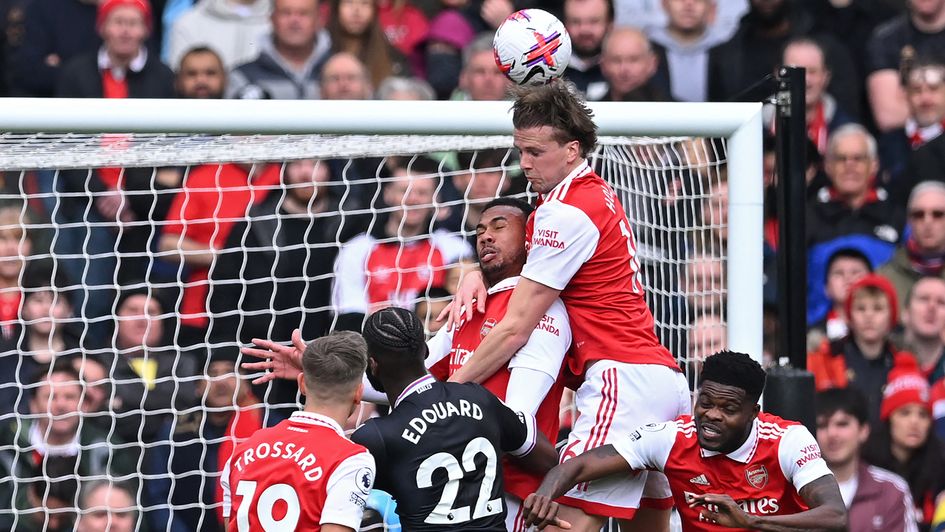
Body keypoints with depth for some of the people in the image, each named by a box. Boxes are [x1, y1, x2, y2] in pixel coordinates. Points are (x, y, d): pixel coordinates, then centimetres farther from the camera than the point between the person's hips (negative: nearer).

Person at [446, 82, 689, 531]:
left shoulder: (566, 212, -11)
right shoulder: (596, 192, 17)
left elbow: (516, 329, -12)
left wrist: (446, 390, -8)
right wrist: (477, 274, 10)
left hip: (622, 377, -11)